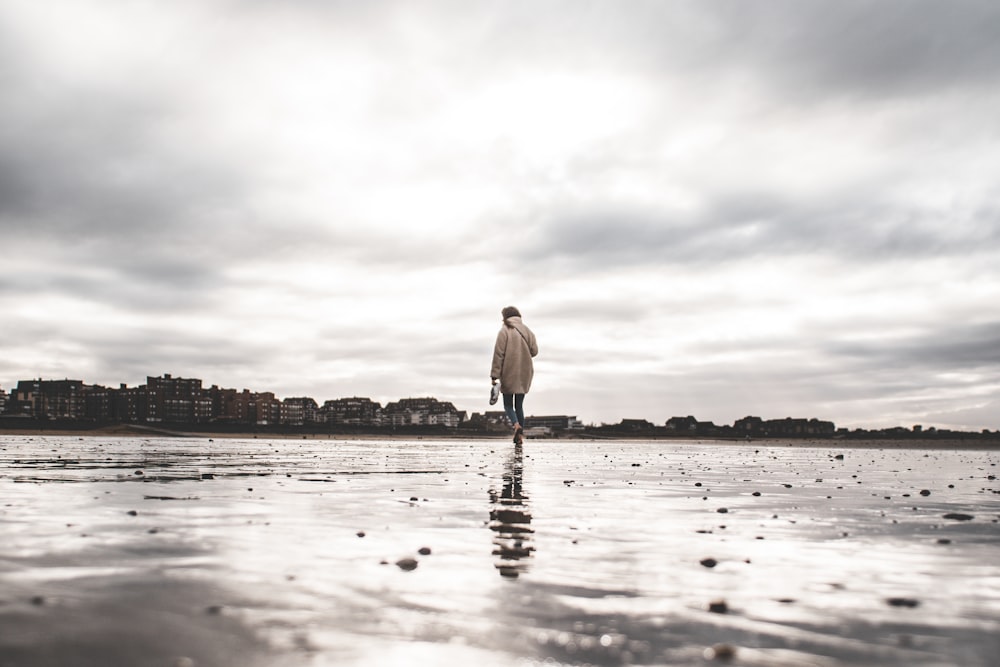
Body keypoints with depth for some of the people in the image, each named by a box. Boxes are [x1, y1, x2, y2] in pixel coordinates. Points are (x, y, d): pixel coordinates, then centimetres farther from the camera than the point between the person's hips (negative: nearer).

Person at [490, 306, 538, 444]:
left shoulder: (504, 331, -9)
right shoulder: (527, 331, 6)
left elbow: (498, 354, -13)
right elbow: (534, 351, 4)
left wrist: (494, 375, -12)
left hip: (509, 375, -4)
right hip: (524, 375, 4)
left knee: (508, 404, 6)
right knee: (519, 405, 14)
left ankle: (516, 425, -21)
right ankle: (520, 435, 10)